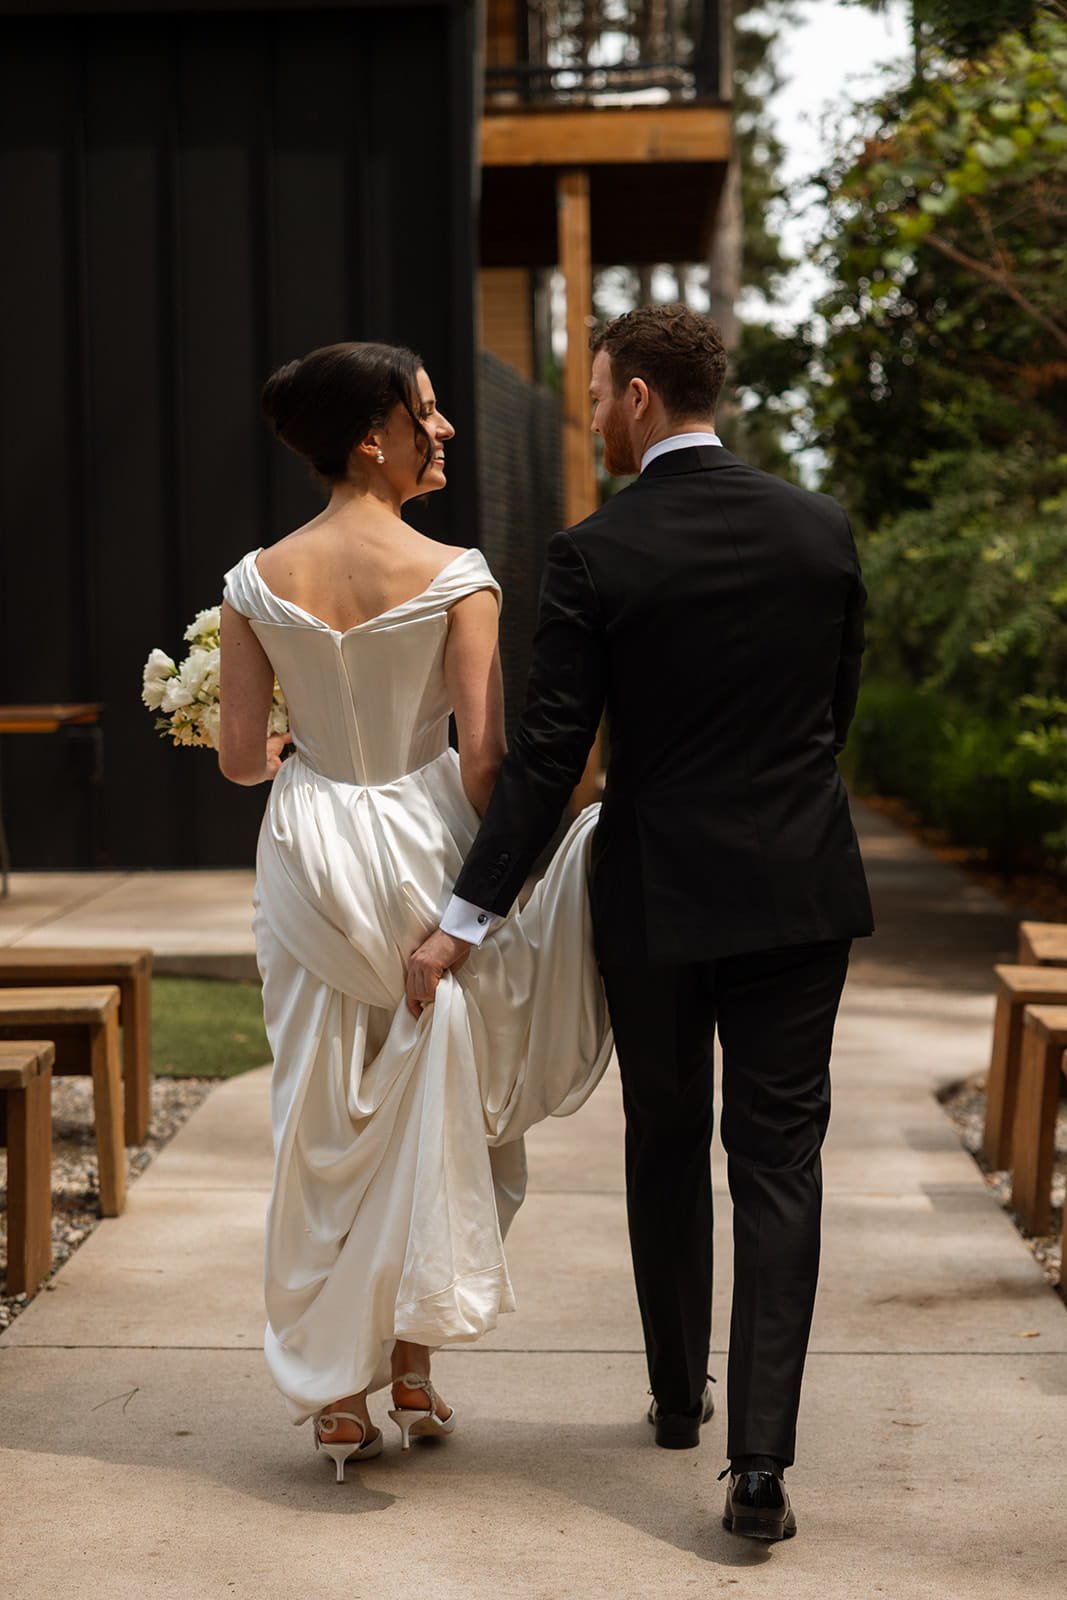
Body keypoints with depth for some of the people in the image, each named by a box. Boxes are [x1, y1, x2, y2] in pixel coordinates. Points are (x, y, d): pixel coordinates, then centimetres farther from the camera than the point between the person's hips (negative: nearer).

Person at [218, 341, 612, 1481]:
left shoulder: (259, 581, -3)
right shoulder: (453, 576, -12)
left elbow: (239, 757, 0)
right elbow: (483, 761, -14)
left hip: (310, 860, 3)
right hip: (424, 850, -3)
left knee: (323, 1126, 13)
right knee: (432, 1110, 15)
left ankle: (335, 1394, 19)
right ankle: (413, 1372, 18)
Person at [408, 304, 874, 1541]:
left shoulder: (595, 556, -12)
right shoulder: (820, 527, -1)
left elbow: (547, 757, -13)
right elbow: (837, 708, 9)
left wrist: (465, 920, -8)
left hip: (656, 895, -2)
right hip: (798, 888, 2)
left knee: (666, 1151, 17)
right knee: (777, 1164, 3)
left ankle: (679, 1397, 32)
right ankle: (760, 1454, -5)